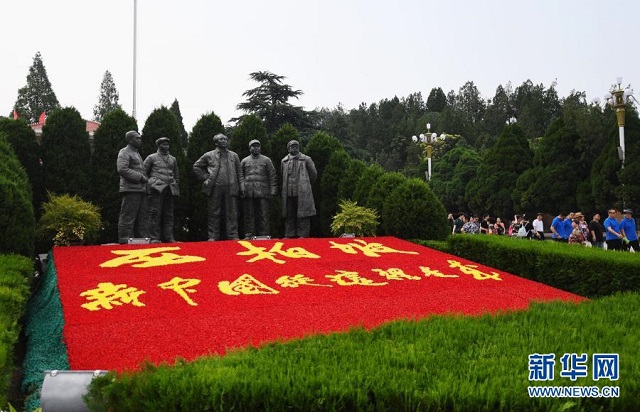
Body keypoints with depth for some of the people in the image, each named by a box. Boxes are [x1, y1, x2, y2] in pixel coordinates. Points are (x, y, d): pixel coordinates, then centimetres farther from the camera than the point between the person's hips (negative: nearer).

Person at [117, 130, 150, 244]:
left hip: (140, 190, 9)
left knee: (143, 217, 10)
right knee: (128, 217, -10)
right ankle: (124, 240, -9)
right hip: (131, 189, -9)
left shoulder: (137, 153, 26)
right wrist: (140, 177, -16)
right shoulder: (124, 152, -2)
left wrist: (145, 179, 12)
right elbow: (122, 169, -17)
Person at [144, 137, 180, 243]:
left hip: (170, 189, 4)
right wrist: (148, 183, 3)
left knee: (168, 214, 3)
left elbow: (176, 175, 25)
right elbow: (144, 172, 10)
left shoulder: (173, 159, 22)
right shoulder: (152, 158, 10)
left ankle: (168, 237, 5)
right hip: (157, 187, -4)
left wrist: (176, 187, 17)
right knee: (155, 212, -9)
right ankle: (154, 238, -9)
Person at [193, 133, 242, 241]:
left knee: (232, 213, 0)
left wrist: (240, 187, 6)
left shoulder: (234, 156, 14)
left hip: (231, 188, 1)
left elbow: (238, 173, 15)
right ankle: (213, 236, 5)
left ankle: (233, 236, 3)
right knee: (214, 213, 1)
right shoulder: (209, 155, 8)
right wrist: (205, 177, 6)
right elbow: (196, 166, 16)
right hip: (215, 188, -1)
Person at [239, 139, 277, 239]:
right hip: (248, 193, 1)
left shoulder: (266, 160, 11)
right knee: (249, 215, 2)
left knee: (263, 215, -3)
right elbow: (241, 176, 13)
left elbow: (272, 177, 8)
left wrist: (272, 191, 0)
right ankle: (249, 234, 6)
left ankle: (264, 235, 0)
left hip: (262, 193, -1)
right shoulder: (244, 161, 15)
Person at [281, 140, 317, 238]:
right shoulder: (284, 161, 14)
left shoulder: (306, 159, 5)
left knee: (303, 215, -5)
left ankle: (303, 234, -3)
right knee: (289, 215, 6)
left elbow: (313, 174, 12)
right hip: (288, 192, 3)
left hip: (302, 192, -3)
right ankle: (289, 234, 12)